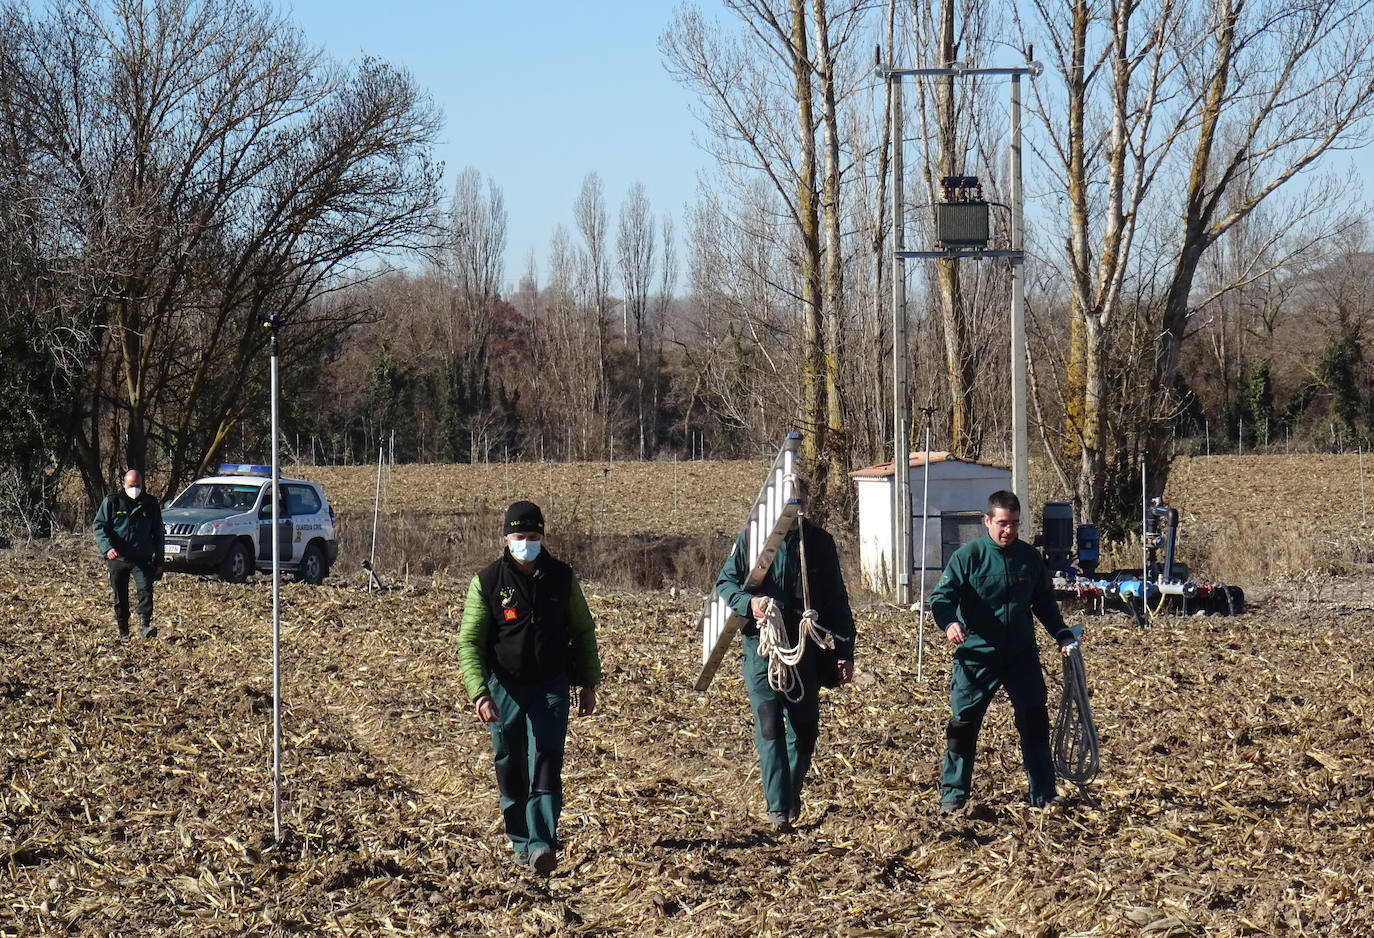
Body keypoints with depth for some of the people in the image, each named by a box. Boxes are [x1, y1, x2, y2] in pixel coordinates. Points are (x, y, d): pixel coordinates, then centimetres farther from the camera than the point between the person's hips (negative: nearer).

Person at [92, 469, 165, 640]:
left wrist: (159, 561, 13)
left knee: (145, 590, -20)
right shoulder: (111, 502, 3)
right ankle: (123, 632, 17)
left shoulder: (150, 504, 8)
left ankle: (144, 626, -25)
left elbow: (158, 533, 15)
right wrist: (107, 547, -18)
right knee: (120, 597, 6)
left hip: (142, 559, 0)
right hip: (118, 558, 0)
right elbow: (99, 526, 0)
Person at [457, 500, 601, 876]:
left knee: (544, 767, -12)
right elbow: (469, 641, -5)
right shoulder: (487, 582, -4)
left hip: (551, 687, 0)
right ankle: (520, 841, 25)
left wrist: (588, 683, 12)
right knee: (510, 771, 8)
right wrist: (479, 693, -17)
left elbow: (583, 631, 14)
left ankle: (543, 845, -21)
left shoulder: (562, 577, 2)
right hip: (505, 688, 0)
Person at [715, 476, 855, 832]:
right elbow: (725, 582, 7)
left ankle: (791, 795, 29)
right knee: (769, 726, -12)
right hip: (761, 646, -2)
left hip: (805, 650, 2)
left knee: (804, 728, 7)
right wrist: (748, 602, -15)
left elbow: (836, 602, 9)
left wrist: (844, 651, 4)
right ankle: (778, 807, -15)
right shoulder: (751, 538, 1)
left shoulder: (819, 542, 6)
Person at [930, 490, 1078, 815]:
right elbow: (941, 596, -13)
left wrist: (1063, 636, 8)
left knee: (1035, 721, 2)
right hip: (976, 656, -3)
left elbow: (1044, 603, 17)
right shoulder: (968, 556, -8)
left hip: (1022, 655, 3)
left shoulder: (1030, 557, 5)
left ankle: (1043, 793, 11)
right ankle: (953, 795, 11)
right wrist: (949, 622, -33)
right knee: (963, 724, 0)